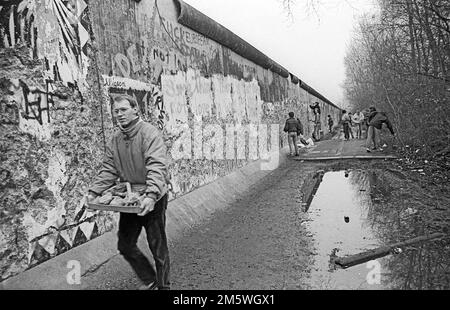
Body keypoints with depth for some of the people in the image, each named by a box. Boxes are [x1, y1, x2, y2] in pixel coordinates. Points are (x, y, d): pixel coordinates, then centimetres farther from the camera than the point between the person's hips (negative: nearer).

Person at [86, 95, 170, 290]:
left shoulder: (150, 133, -17)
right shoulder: (115, 139, 5)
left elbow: (157, 166, -28)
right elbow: (108, 170, 6)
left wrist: (151, 195, -40)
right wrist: (94, 191, -7)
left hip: (152, 199, -7)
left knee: (158, 247, 6)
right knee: (125, 245, 15)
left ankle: (163, 286, 28)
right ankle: (149, 281, 35)